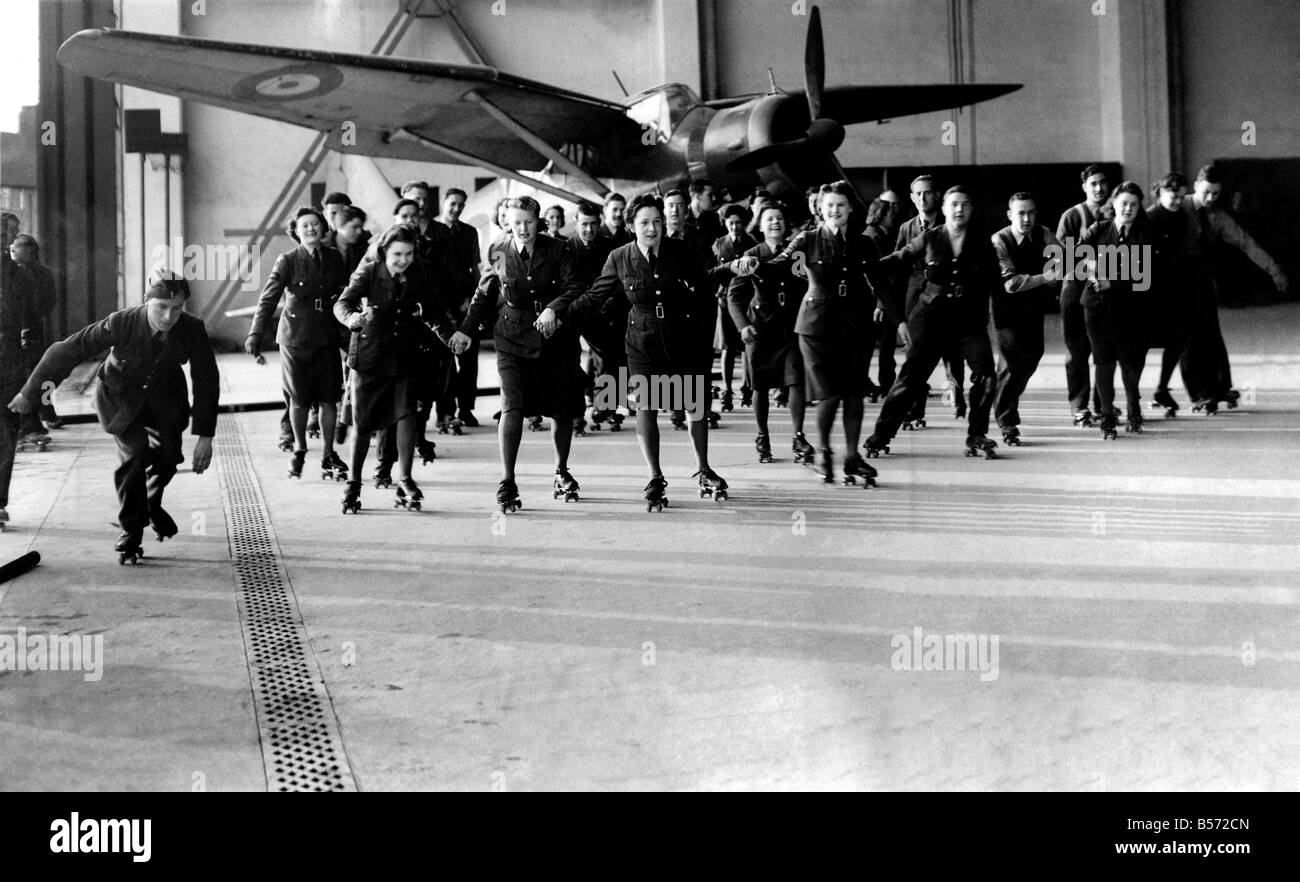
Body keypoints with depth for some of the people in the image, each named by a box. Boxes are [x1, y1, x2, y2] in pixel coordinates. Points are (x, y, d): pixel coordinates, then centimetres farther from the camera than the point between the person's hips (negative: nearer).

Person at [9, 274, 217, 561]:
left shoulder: (193, 330, -26)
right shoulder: (121, 324, -32)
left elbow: (207, 381, -16)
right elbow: (67, 351, -22)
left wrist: (205, 436, -19)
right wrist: (30, 393, -14)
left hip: (165, 396, 3)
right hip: (121, 394, -2)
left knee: (167, 457, -6)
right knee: (133, 454, -18)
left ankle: (151, 503, 30)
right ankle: (130, 532, -1)